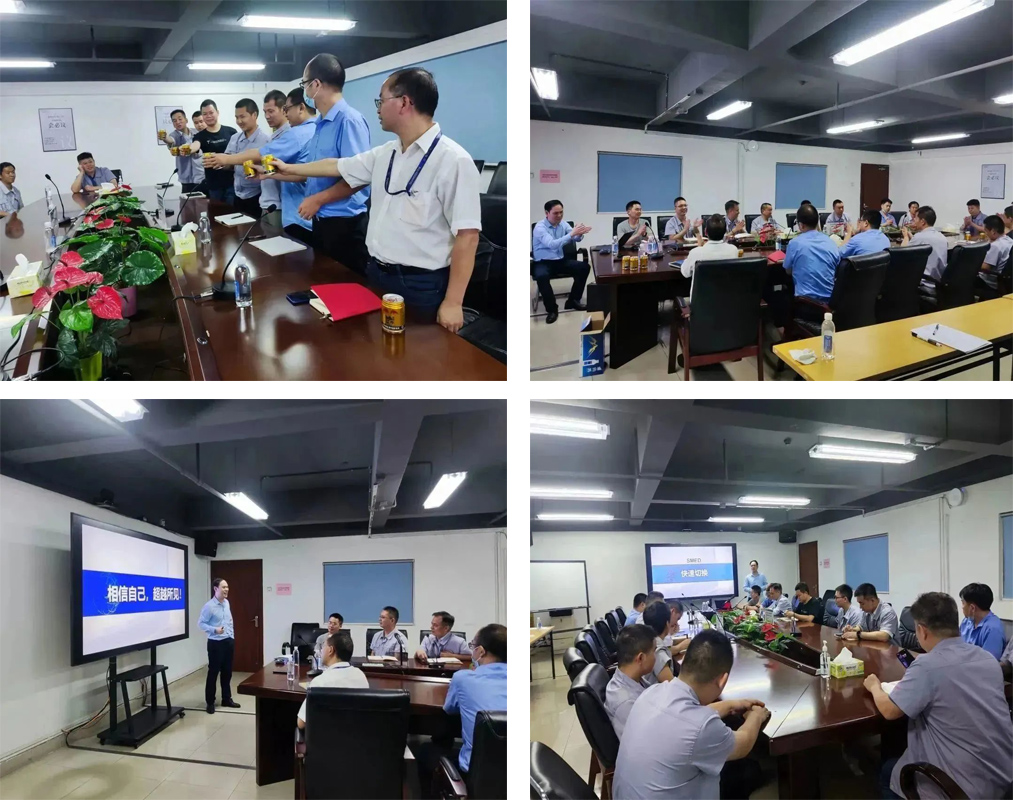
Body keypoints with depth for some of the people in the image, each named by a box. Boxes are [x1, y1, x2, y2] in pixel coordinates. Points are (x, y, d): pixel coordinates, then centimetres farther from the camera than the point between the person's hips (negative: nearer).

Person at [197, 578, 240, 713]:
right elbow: (200, 623, -13)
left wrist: (232, 637, 14)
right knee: (213, 673, 0)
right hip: (216, 643, -7)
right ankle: (210, 702, 10)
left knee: (227, 672, 14)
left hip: (228, 642, 7)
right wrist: (214, 630, -24)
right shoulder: (209, 606, -16)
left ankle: (226, 699, 26)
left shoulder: (227, 603, 7)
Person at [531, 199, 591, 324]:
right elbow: (552, 244, -30)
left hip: (560, 261, 6)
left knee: (584, 267, -12)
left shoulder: (563, 223, 4)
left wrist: (580, 233, -30)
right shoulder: (540, 227, -15)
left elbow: (575, 238, -6)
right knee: (541, 276, -38)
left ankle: (573, 301, 3)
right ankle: (552, 309, -18)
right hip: (543, 263, -6)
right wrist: (572, 233, -36)